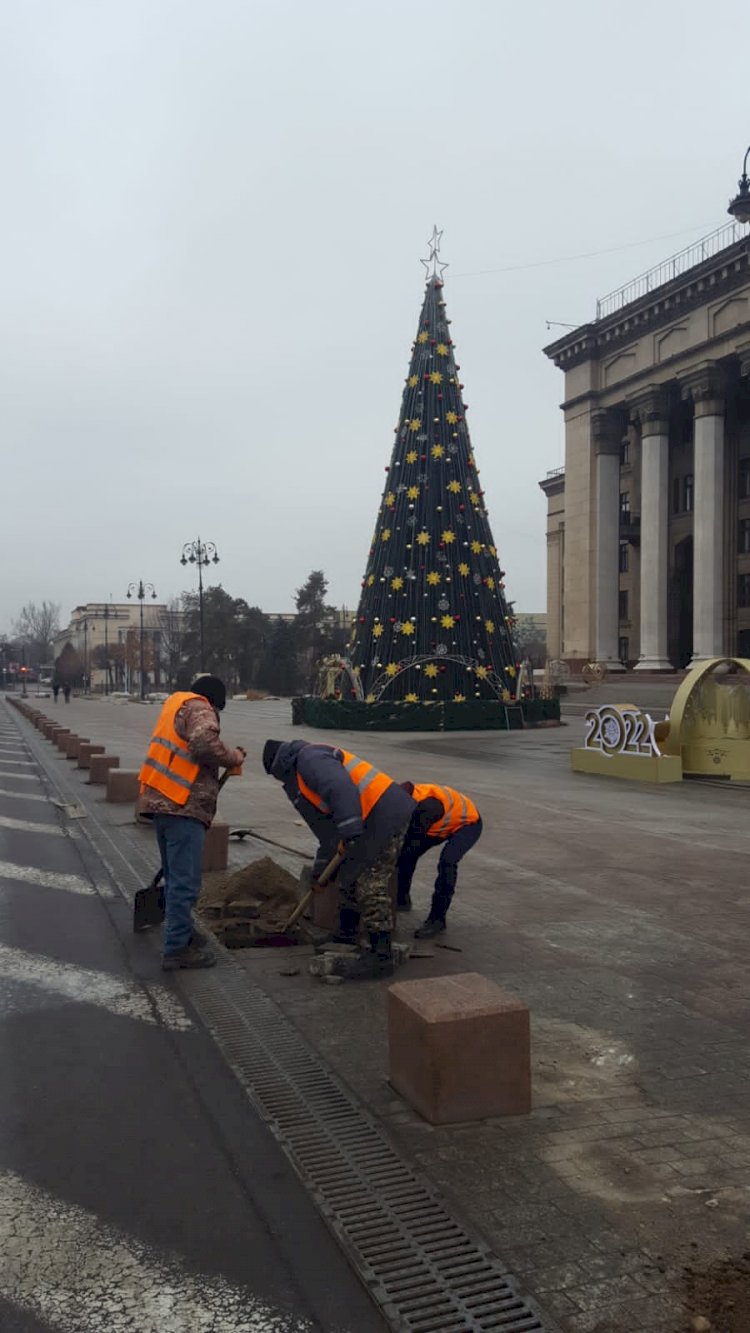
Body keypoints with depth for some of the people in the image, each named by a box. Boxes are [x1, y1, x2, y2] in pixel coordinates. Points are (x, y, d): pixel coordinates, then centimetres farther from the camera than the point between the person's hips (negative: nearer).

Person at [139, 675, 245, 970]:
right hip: (183, 806, -10)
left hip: (161, 801, 10)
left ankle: (180, 931, 33)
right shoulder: (199, 709, -6)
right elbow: (204, 743, -25)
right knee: (185, 881, -6)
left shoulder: (177, 704, 23)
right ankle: (177, 949, -2)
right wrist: (233, 757, -10)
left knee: (176, 876, 21)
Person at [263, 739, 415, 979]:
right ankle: (347, 936, 30)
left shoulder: (310, 758, -9)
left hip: (386, 815, -11)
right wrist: (322, 863, 31)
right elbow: (328, 821, 29)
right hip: (373, 820, 11)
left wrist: (351, 830, -32)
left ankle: (381, 954, -8)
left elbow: (341, 788, -27)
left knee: (371, 885, -10)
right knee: (349, 878, 19)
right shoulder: (303, 775, 24)